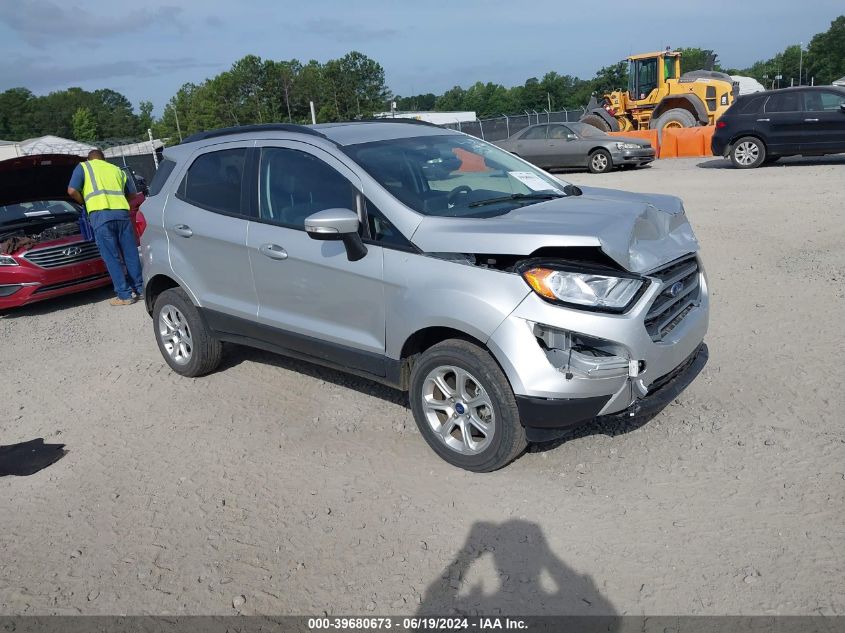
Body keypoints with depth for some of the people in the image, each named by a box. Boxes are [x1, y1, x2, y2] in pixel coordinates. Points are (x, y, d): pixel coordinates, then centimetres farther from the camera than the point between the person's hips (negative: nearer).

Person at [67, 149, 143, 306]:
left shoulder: (83, 167, 15)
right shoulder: (116, 169, 28)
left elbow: (72, 191, 4)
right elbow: (129, 194, 32)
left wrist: (85, 203, 20)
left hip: (100, 215, -4)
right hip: (122, 212, 4)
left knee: (112, 258, -1)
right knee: (131, 253, 12)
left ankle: (125, 295, 0)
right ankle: (140, 288, 19)